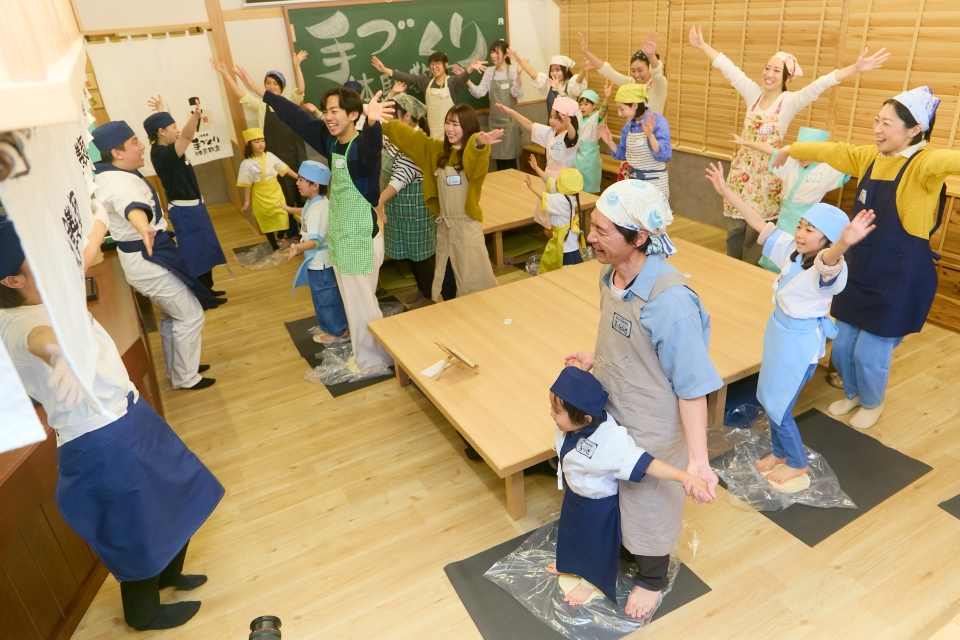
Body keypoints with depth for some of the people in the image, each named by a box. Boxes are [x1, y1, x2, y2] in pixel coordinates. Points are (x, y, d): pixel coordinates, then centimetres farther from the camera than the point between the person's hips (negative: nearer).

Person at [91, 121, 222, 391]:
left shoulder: (107, 172, 3)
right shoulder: (120, 182, -31)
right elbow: (132, 207, -54)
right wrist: (145, 230, -74)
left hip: (145, 256, 11)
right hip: (148, 260, -11)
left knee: (172, 315, 23)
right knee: (190, 316, -1)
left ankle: (176, 369, 38)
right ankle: (186, 378, 13)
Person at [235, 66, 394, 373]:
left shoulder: (363, 144, -21)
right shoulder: (330, 140, 2)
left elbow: (373, 142, -46)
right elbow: (296, 116, 11)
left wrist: (372, 121, -69)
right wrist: (258, 90, 15)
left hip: (361, 238, -8)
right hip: (338, 235, 8)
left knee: (361, 304, 4)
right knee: (353, 301, 20)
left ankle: (374, 359, 22)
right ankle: (364, 350, 38)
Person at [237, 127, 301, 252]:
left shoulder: (269, 156, -6)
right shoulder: (247, 164, -15)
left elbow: (284, 168, 3)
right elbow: (247, 185, -10)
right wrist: (247, 201, -7)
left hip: (276, 193, 3)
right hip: (261, 197, -3)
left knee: (282, 218, 10)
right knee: (267, 223, 10)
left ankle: (281, 239, 40)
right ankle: (275, 248, 26)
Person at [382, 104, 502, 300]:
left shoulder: (475, 152, -16)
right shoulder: (437, 150, 6)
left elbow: (476, 167, -40)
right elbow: (407, 136, 13)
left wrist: (480, 145, -61)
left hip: (466, 224, -7)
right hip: (444, 223, 7)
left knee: (472, 278, 0)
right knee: (445, 278, 19)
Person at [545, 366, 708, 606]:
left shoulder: (610, 442, -45)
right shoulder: (568, 423, -25)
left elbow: (643, 462, -46)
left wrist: (684, 476, -52)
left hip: (599, 505, -7)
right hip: (574, 495, 7)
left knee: (597, 540, 24)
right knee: (572, 529, 34)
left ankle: (591, 580, 56)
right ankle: (570, 564, 66)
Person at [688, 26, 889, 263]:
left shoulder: (791, 101, -5)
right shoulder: (753, 93, 5)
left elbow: (821, 84, -18)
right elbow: (728, 67, 7)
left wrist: (856, 68, -31)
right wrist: (702, 45, 12)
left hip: (766, 170, -3)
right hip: (742, 167, 3)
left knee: (756, 231, 2)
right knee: (734, 228, 8)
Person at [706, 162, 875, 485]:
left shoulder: (828, 266, -25)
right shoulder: (791, 248, -3)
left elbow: (829, 258, -50)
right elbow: (759, 224, 2)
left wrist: (844, 243, -73)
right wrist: (726, 191, 2)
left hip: (801, 340, -7)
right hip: (778, 329, 8)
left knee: (777, 406, 3)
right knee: (768, 398, 18)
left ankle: (797, 462, 29)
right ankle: (780, 452, 41)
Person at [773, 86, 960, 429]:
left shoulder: (923, 164, -17)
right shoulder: (870, 156, 4)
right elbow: (832, 151, 20)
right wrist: (791, 149, 34)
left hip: (899, 282, -6)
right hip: (860, 273, 7)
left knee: (870, 352, 4)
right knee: (842, 347, 15)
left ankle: (873, 403, 33)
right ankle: (852, 393, 43)